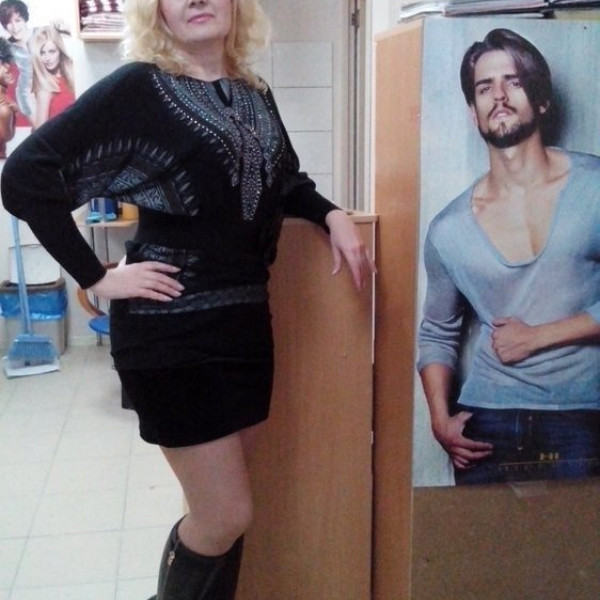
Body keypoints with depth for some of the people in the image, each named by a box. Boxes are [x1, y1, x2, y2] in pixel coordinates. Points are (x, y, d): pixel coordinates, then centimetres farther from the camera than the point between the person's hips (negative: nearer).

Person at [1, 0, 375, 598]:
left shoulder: (254, 94, 9)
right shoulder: (138, 87, -9)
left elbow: (286, 182, 24)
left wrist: (332, 215, 4)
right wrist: (96, 278, -14)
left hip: (245, 319, 6)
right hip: (171, 329, -6)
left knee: (219, 510, 16)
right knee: (227, 515, 0)